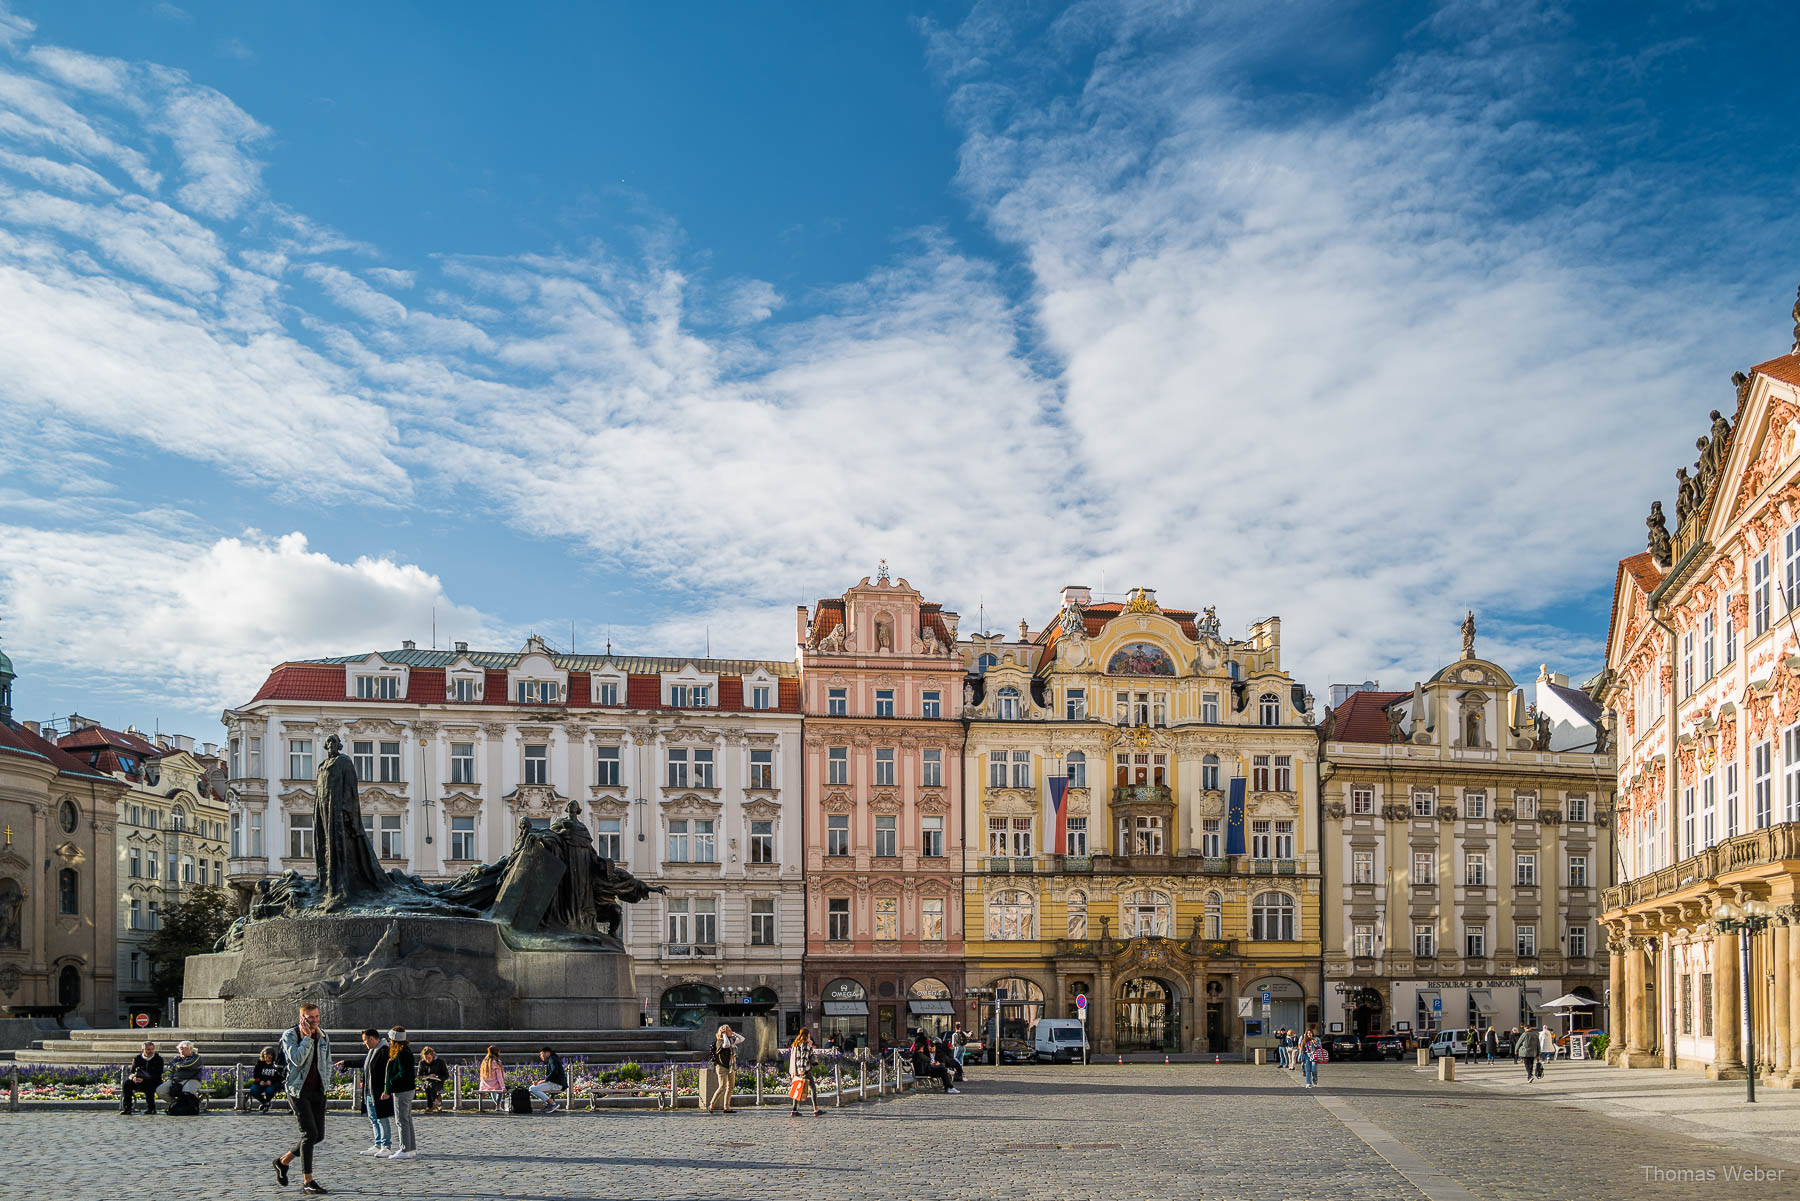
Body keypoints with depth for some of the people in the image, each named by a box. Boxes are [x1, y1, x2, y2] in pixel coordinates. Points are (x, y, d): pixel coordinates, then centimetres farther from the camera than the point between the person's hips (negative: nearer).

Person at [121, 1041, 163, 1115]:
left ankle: (151, 1108, -24)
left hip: (154, 1083, -3)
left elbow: (157, 1075, -13)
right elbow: (131, 1073, 4)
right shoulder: (138, 1058, 7)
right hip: (139, 1083, 3)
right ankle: (127, 1108, -21)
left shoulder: (158, 1059, -3)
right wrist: (133, 1077, -23)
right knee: (127, 1083, -25)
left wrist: (144, 1079, -28)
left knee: (148, 1085, -38)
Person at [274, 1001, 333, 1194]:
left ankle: (283, 1161, 27)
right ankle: (308, 1182, -9)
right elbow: (297, 1059, -21)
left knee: (318, 1135, 5)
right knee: (310, 1134, -14)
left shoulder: (323, 1036, 10)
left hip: (318, 1091, 6)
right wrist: (306, 1038, -17)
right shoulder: (290, 1035, -7)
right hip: (298, 1091, -6)